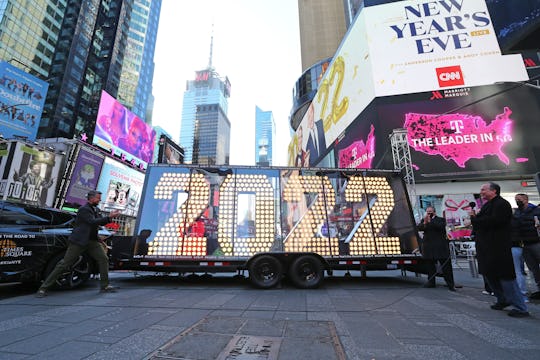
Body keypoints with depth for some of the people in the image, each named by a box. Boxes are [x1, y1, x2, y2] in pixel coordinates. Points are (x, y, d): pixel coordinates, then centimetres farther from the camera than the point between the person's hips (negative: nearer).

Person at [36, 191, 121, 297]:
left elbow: (100, 222, 15)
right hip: (79, 241, -7)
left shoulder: (94, 209, 14)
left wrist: (110, 216, -2)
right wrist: (109, 217, -23)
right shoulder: (84, 209, -12)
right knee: (64, 264, -2)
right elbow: (93, 222, -23)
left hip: (92, 240, 7)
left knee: (104, 259, 0)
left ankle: (105, 286, 7)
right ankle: (43, 288, 13)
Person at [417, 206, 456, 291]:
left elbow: (441, 226, -15)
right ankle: (431, 282, 17)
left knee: (446, 265, -2)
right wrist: (424, 223, -17)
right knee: (430, 265, 8)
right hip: (429, 247, 3)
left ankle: (450, 284, 5)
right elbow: (419, 228, -1)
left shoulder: (441, 219, 6)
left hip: (440, 247, -3)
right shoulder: (423, 220, 15)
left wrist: (430, 221, -14)